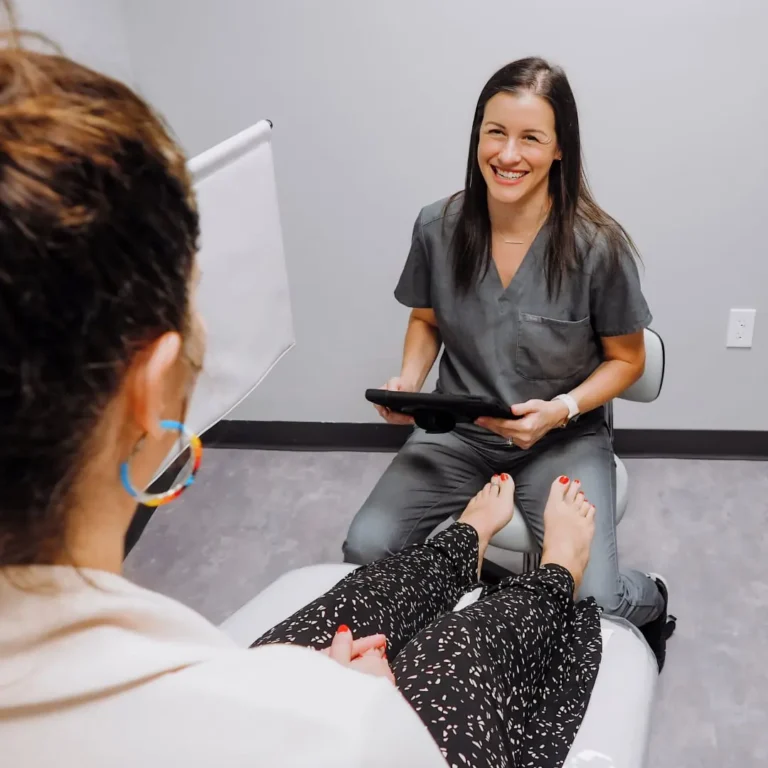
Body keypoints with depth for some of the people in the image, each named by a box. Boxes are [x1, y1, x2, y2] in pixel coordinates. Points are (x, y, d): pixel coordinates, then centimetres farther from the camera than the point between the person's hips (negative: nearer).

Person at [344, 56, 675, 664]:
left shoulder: (598, 246, -16)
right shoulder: (439, 227, -7)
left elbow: (626, 360, -3)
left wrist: (560, 409, -20)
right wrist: (408, 380, -10)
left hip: (564, 438, -2)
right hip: (457, 431, 3)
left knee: (590, 601, -19)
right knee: (365, 550, -16)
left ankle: (650, 602, 21)